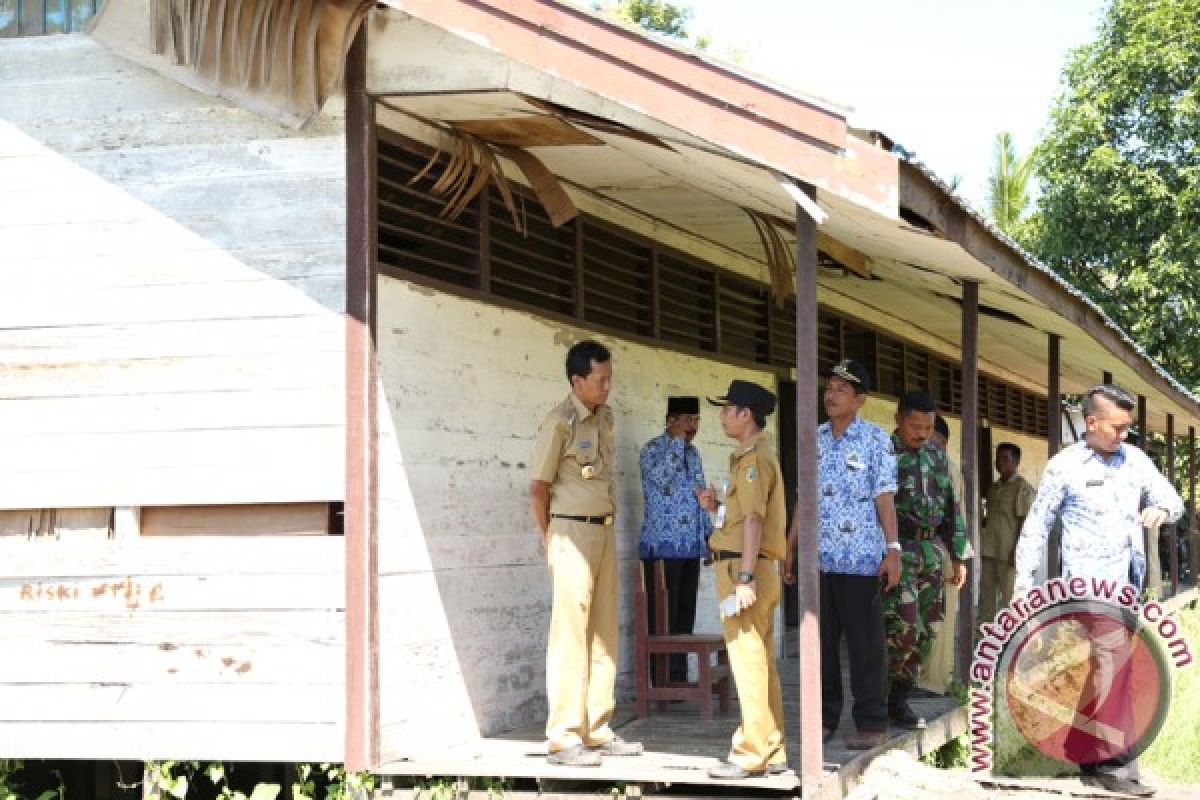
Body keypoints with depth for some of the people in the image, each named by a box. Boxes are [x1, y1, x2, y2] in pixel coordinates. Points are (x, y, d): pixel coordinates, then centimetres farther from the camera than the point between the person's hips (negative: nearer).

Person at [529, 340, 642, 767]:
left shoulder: (604, 417, 12)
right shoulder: (560, 422, -12)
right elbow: (538, 488, -9)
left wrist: (606, 529, 12)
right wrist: (550, 542, -4)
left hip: (604, 532, 8)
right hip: (572, 532, -8)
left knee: (604, 634, 10)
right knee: (571, 635, -8)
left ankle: (597, 731, 17)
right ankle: (563, 738, -5)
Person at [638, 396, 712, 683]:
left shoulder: (692, 452, 17)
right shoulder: (653, 449, -5)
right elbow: (663, 480, -24)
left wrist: (709, 533, 20)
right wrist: (678, 439, -19)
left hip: (691, 546, 7)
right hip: (662, 547, -7)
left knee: (685, 614, 8)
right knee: (663, 617, -5)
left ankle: (679, 678, 13)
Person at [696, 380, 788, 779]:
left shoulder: (754, 457, -11)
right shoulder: (752, 456, 20)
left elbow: (754, 520, -19)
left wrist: (745, 578, -23)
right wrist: (716, 507, 9)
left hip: (744, 567, -10)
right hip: (755, 570, 10)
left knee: (748, 662, -9)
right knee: (761, 663, 11)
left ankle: (753, 754, -8)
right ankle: (771, 751, 15)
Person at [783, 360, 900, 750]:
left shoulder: (874, 439, -1)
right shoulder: (815, 439, 13)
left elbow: (884, 497, -4)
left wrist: (893, 549, -11)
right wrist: (789, 547, 14)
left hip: (860, 557, -5)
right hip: (818, 557, 5)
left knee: (865, 643, -2)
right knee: (821, 640, 8)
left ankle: (871, 723, 2)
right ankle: (825, 717, 17)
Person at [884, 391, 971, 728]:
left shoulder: (937, 456, 14)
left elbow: (951, 508, 19)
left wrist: (959, 556, 16)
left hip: (931, 552, 6)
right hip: (896, 549, -6)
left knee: (924, 633, 5)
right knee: (905, 627, -16)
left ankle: (898, 699, 14)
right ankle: (878, 691, 1)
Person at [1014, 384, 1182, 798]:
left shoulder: (1134, 458, 9)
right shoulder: (1064, 466, -5)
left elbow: (1172, 498, 14)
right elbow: (1037, 526, -1)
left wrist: (1162, 508, -11)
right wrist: (1024, 582, -4)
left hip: (1127, 582, 6)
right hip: (1089, 584, -6)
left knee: (1103, 674, 12)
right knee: (1110, 673, -14)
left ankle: (1093, 760, 19)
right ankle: (1116, 767, -14)